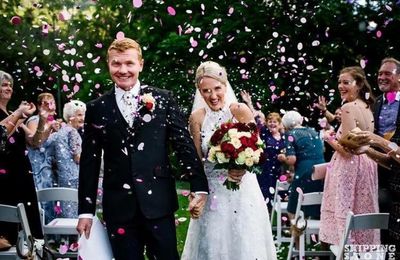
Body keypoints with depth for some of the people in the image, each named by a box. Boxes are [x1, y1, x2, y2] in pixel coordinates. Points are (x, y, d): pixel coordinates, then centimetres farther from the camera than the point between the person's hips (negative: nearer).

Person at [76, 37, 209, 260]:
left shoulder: (163, 99, 4)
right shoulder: (97, 109, 6)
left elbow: (185, 144, 3)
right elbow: (90, 162, 6)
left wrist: (199, 188, -4)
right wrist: (86, 210, 5)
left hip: (158, 202, -1)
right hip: (118, 207, 1)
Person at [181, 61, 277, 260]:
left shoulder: (241, 111, -9)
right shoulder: (197, 118, -4)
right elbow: (197, 158, 2)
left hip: (242, 188, -1)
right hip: (212, 190, 1)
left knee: (244, 242, 5)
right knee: (213, 243, 6)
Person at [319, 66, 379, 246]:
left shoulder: (349, 107, -15)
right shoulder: (367, 108, 12)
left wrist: (328, 138, -2)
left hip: (349, 169, -9)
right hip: (366, 167, 9)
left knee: (345, 220, -4)